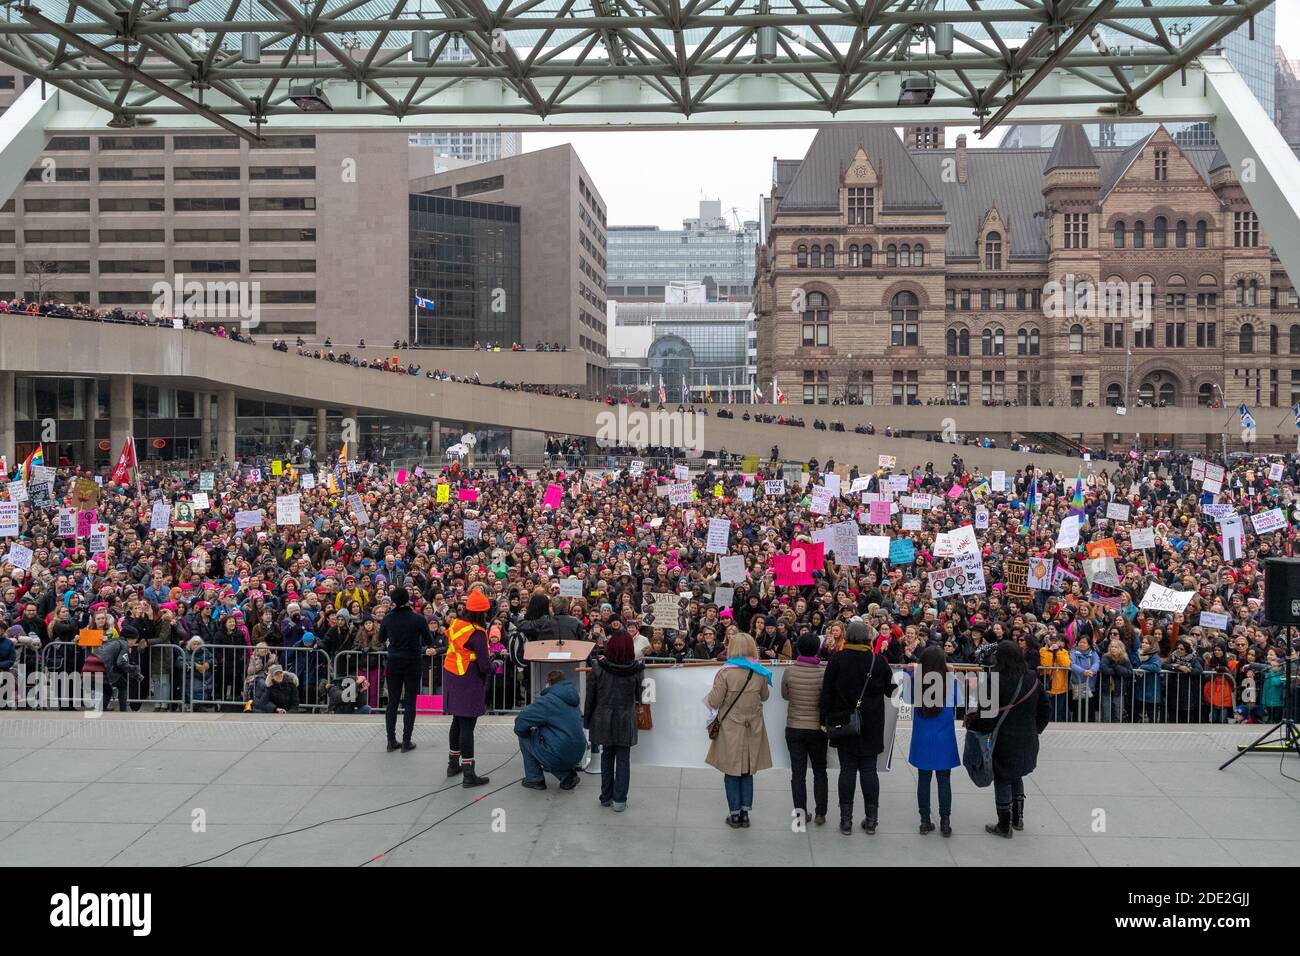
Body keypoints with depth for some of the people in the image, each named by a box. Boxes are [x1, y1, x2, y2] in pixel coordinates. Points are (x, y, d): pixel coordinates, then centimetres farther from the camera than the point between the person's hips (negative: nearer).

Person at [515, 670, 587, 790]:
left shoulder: (547, 700, -10)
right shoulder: (571, 701, 15)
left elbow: (521, 721, -15)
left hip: (557, 757, -7)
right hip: (577, 756, 8)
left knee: (524, 737, 12)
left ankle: (534, 779, 16)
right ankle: (567, 774, 16)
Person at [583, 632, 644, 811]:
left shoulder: (599, 668, -10)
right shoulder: (636, 670, -11)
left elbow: (590, 696, -3)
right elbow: (639, 695, 1)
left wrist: (587, 720, 8)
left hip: (603, 720, 1)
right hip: (625, 721, -1)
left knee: (607, 756, 16)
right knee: (623, 759, 6)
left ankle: (606, 797, 22)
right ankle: (619, 800, 5)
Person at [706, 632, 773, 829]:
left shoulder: (725, 672, -16)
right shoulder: (760, 672, -3)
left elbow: (714, 702, -13)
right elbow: (764, 696, 12)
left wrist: (713, 690, 6)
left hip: (731, 729, -3)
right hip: (753, 729, 3)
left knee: (732, 772, 7)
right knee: (748, 771, 13)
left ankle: (735, 814, 10)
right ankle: (745, 812, 15)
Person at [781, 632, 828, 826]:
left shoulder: (789, 672, -10)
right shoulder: (823, 673, -15)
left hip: (794, 728, 1)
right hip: (817, 729, -1)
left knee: (798, 772, 7)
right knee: (820, 772, 14)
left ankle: (801, 813, 9)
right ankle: (820, 813, 15)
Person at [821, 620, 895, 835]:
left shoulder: (837, 660, -6)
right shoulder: (878, 661, -4)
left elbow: (827, 693, -4)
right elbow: (890, 689, 6)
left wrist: (825, 720, 1)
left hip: (843, 723, -1)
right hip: (871, 726, 1)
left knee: (847, 770, 3)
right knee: (869, 770, 6)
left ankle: (846, 819, 5)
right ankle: (871, 819, 10)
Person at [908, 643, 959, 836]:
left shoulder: (916, 682, -11)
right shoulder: (951, 681, -13)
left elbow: (910, 700, 9)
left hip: (922, 741, 1)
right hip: (944, 741, -1)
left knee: (923, 780, 10)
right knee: (944, 782, 7)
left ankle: (925, 821, 14)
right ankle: (945, 822, 11)